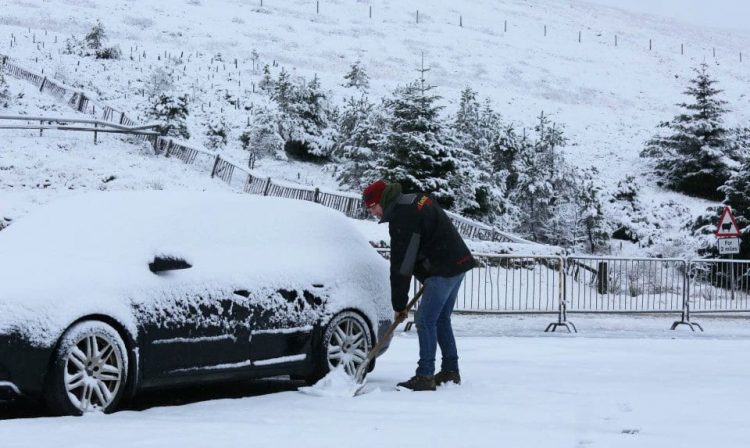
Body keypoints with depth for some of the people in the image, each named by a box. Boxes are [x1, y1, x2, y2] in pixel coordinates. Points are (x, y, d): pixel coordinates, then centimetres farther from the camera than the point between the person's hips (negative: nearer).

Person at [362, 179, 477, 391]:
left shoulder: (401, 217, -18)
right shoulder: (416, 199, 13)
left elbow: (401, 264, -16)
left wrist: (399, 304, -9)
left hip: (444, 269, -10)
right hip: (457, 263, 10)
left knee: (426, 320, -8)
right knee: (441, 320, 16)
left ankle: (425, 376, -8)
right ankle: (450, 371, 22)